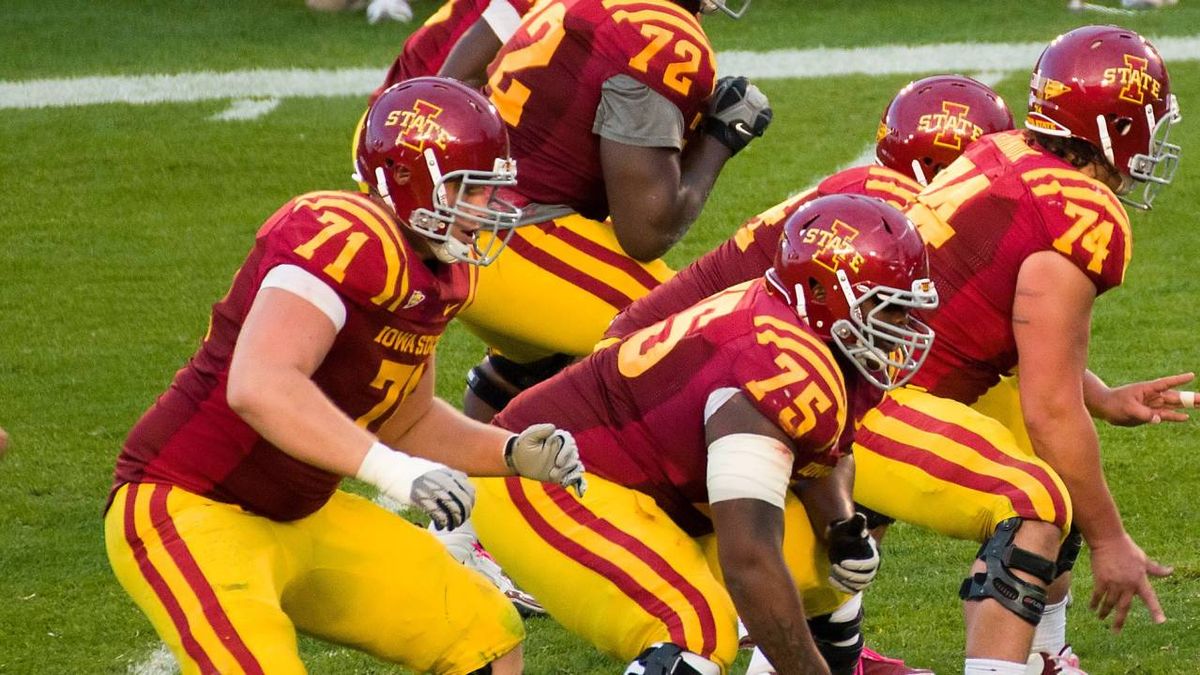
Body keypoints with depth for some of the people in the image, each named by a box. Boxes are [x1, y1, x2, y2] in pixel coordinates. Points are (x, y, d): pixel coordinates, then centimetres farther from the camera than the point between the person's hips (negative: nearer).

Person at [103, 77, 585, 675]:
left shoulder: (441, 275, 6)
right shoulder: (345, 240, -25)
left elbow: (407, 422, 20)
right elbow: (259, 387, -40)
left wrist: (514, 454, 3)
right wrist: (392, 470, -46)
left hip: (301, 516, 10)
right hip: (187, 510, -10)